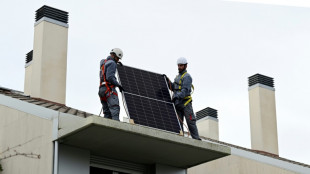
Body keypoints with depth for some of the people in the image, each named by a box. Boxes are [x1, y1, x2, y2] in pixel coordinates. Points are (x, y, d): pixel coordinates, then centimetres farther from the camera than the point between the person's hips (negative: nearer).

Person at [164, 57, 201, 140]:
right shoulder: (178, 76, 24)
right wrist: (168, 81, 12)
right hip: (177, 103, 8)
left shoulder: (187, 76, -4)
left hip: (185, 102, -8)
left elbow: (185, 90, -17)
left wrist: (178, 97, -30)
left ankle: (196, 139, -12)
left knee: (190, 121, -11)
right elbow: (173, 88, 23)